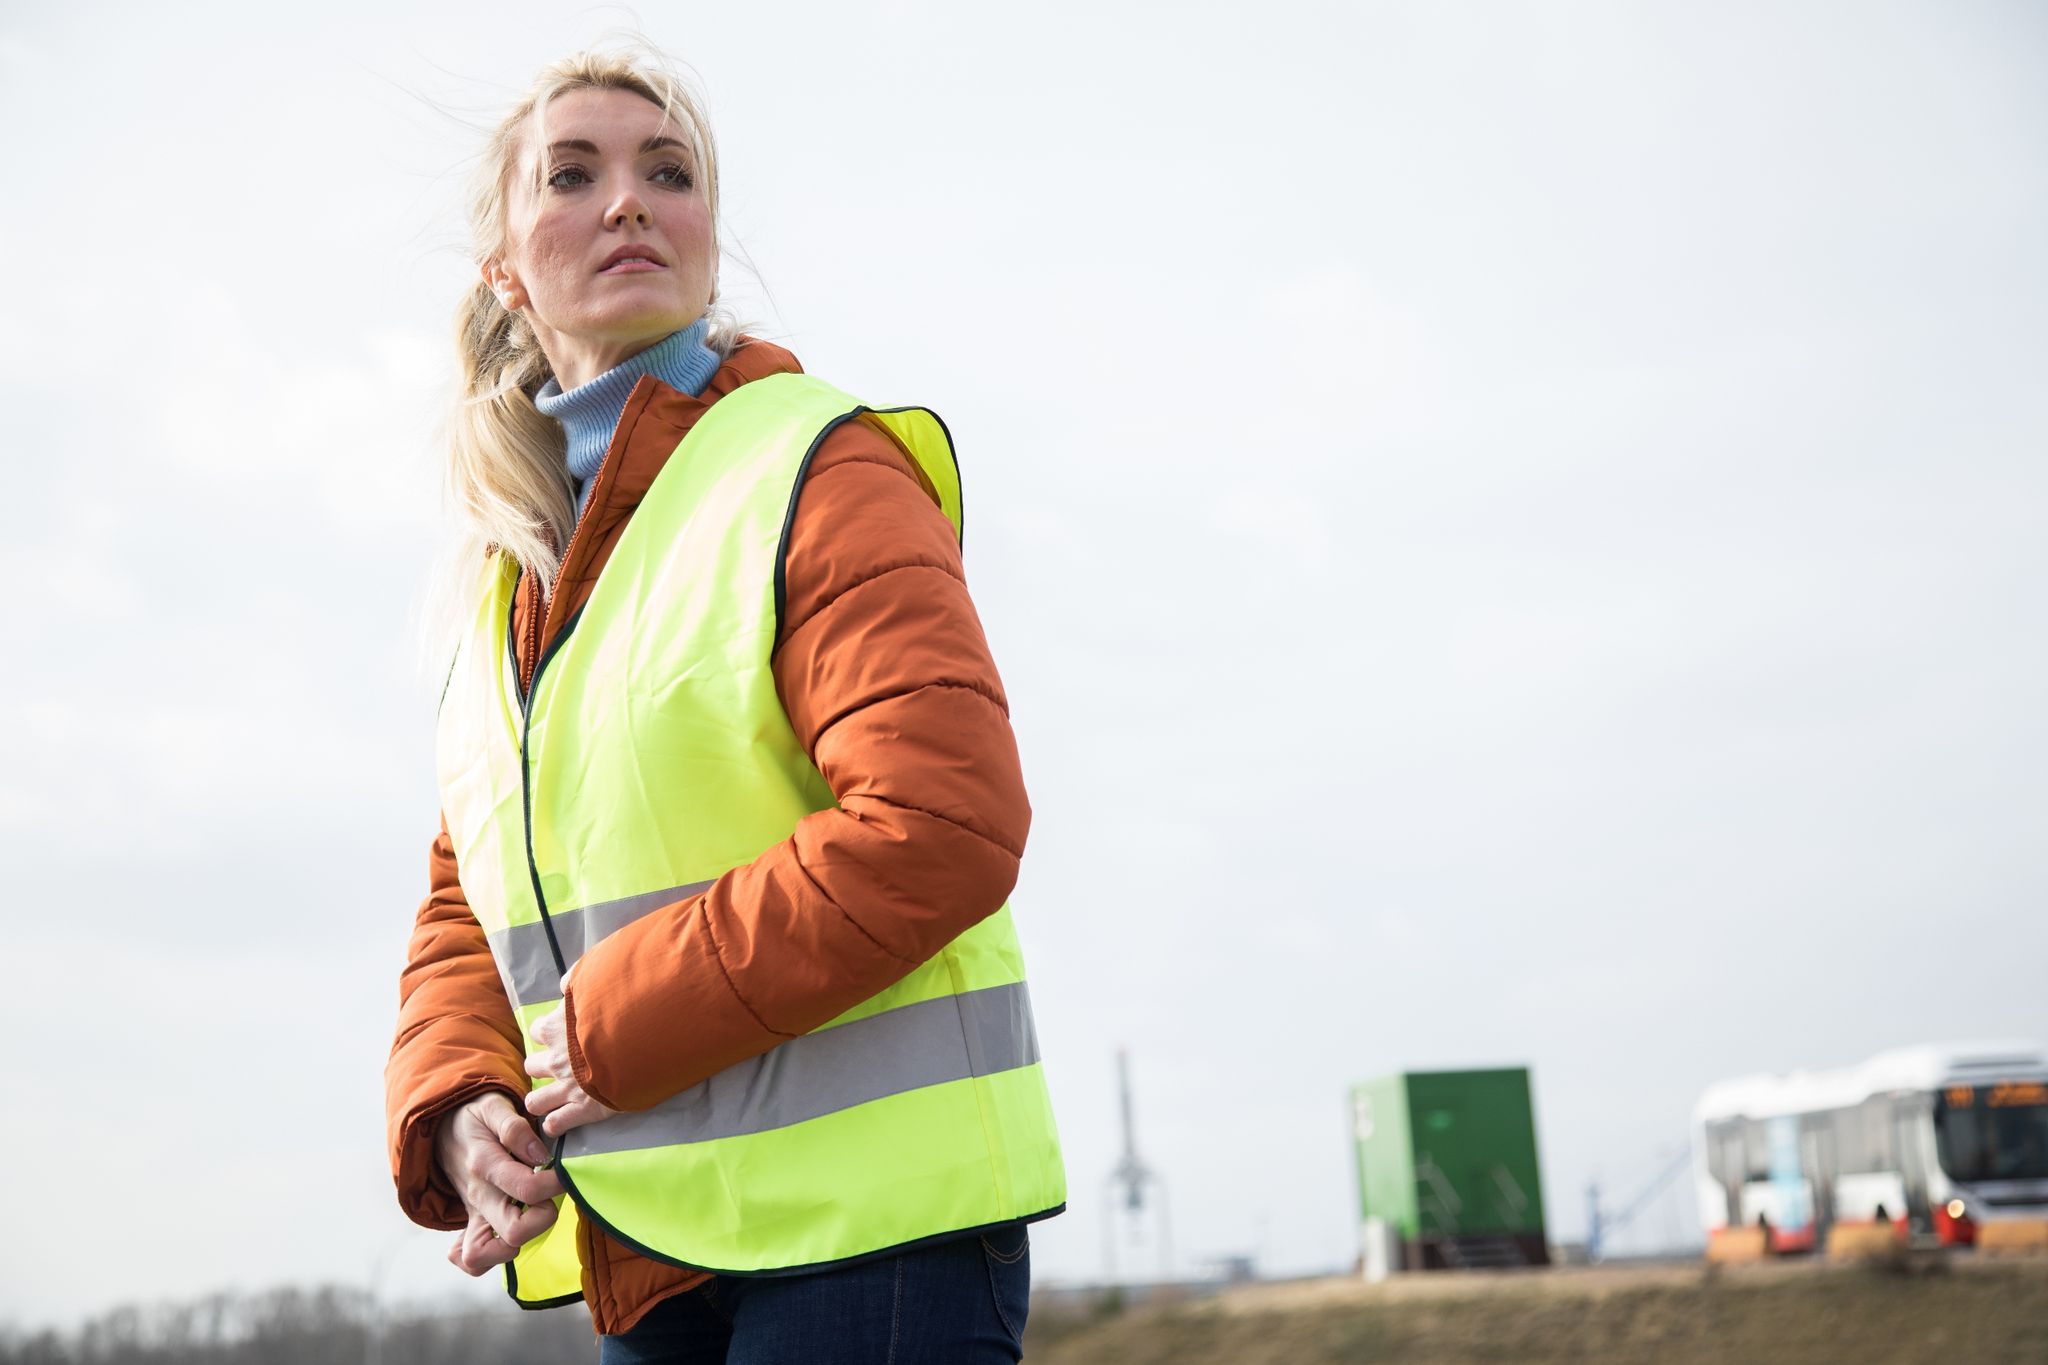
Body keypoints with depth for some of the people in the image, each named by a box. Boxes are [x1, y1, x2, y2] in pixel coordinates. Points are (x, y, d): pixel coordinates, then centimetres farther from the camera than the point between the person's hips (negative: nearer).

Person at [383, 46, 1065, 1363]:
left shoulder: (824, 471, -6)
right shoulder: (510, 574, 15)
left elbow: (943, 826, -19)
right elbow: (468, 910, 19)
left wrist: (618, 1027, -15)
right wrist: (458, 1110, -3)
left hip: (869, 1221, -7)